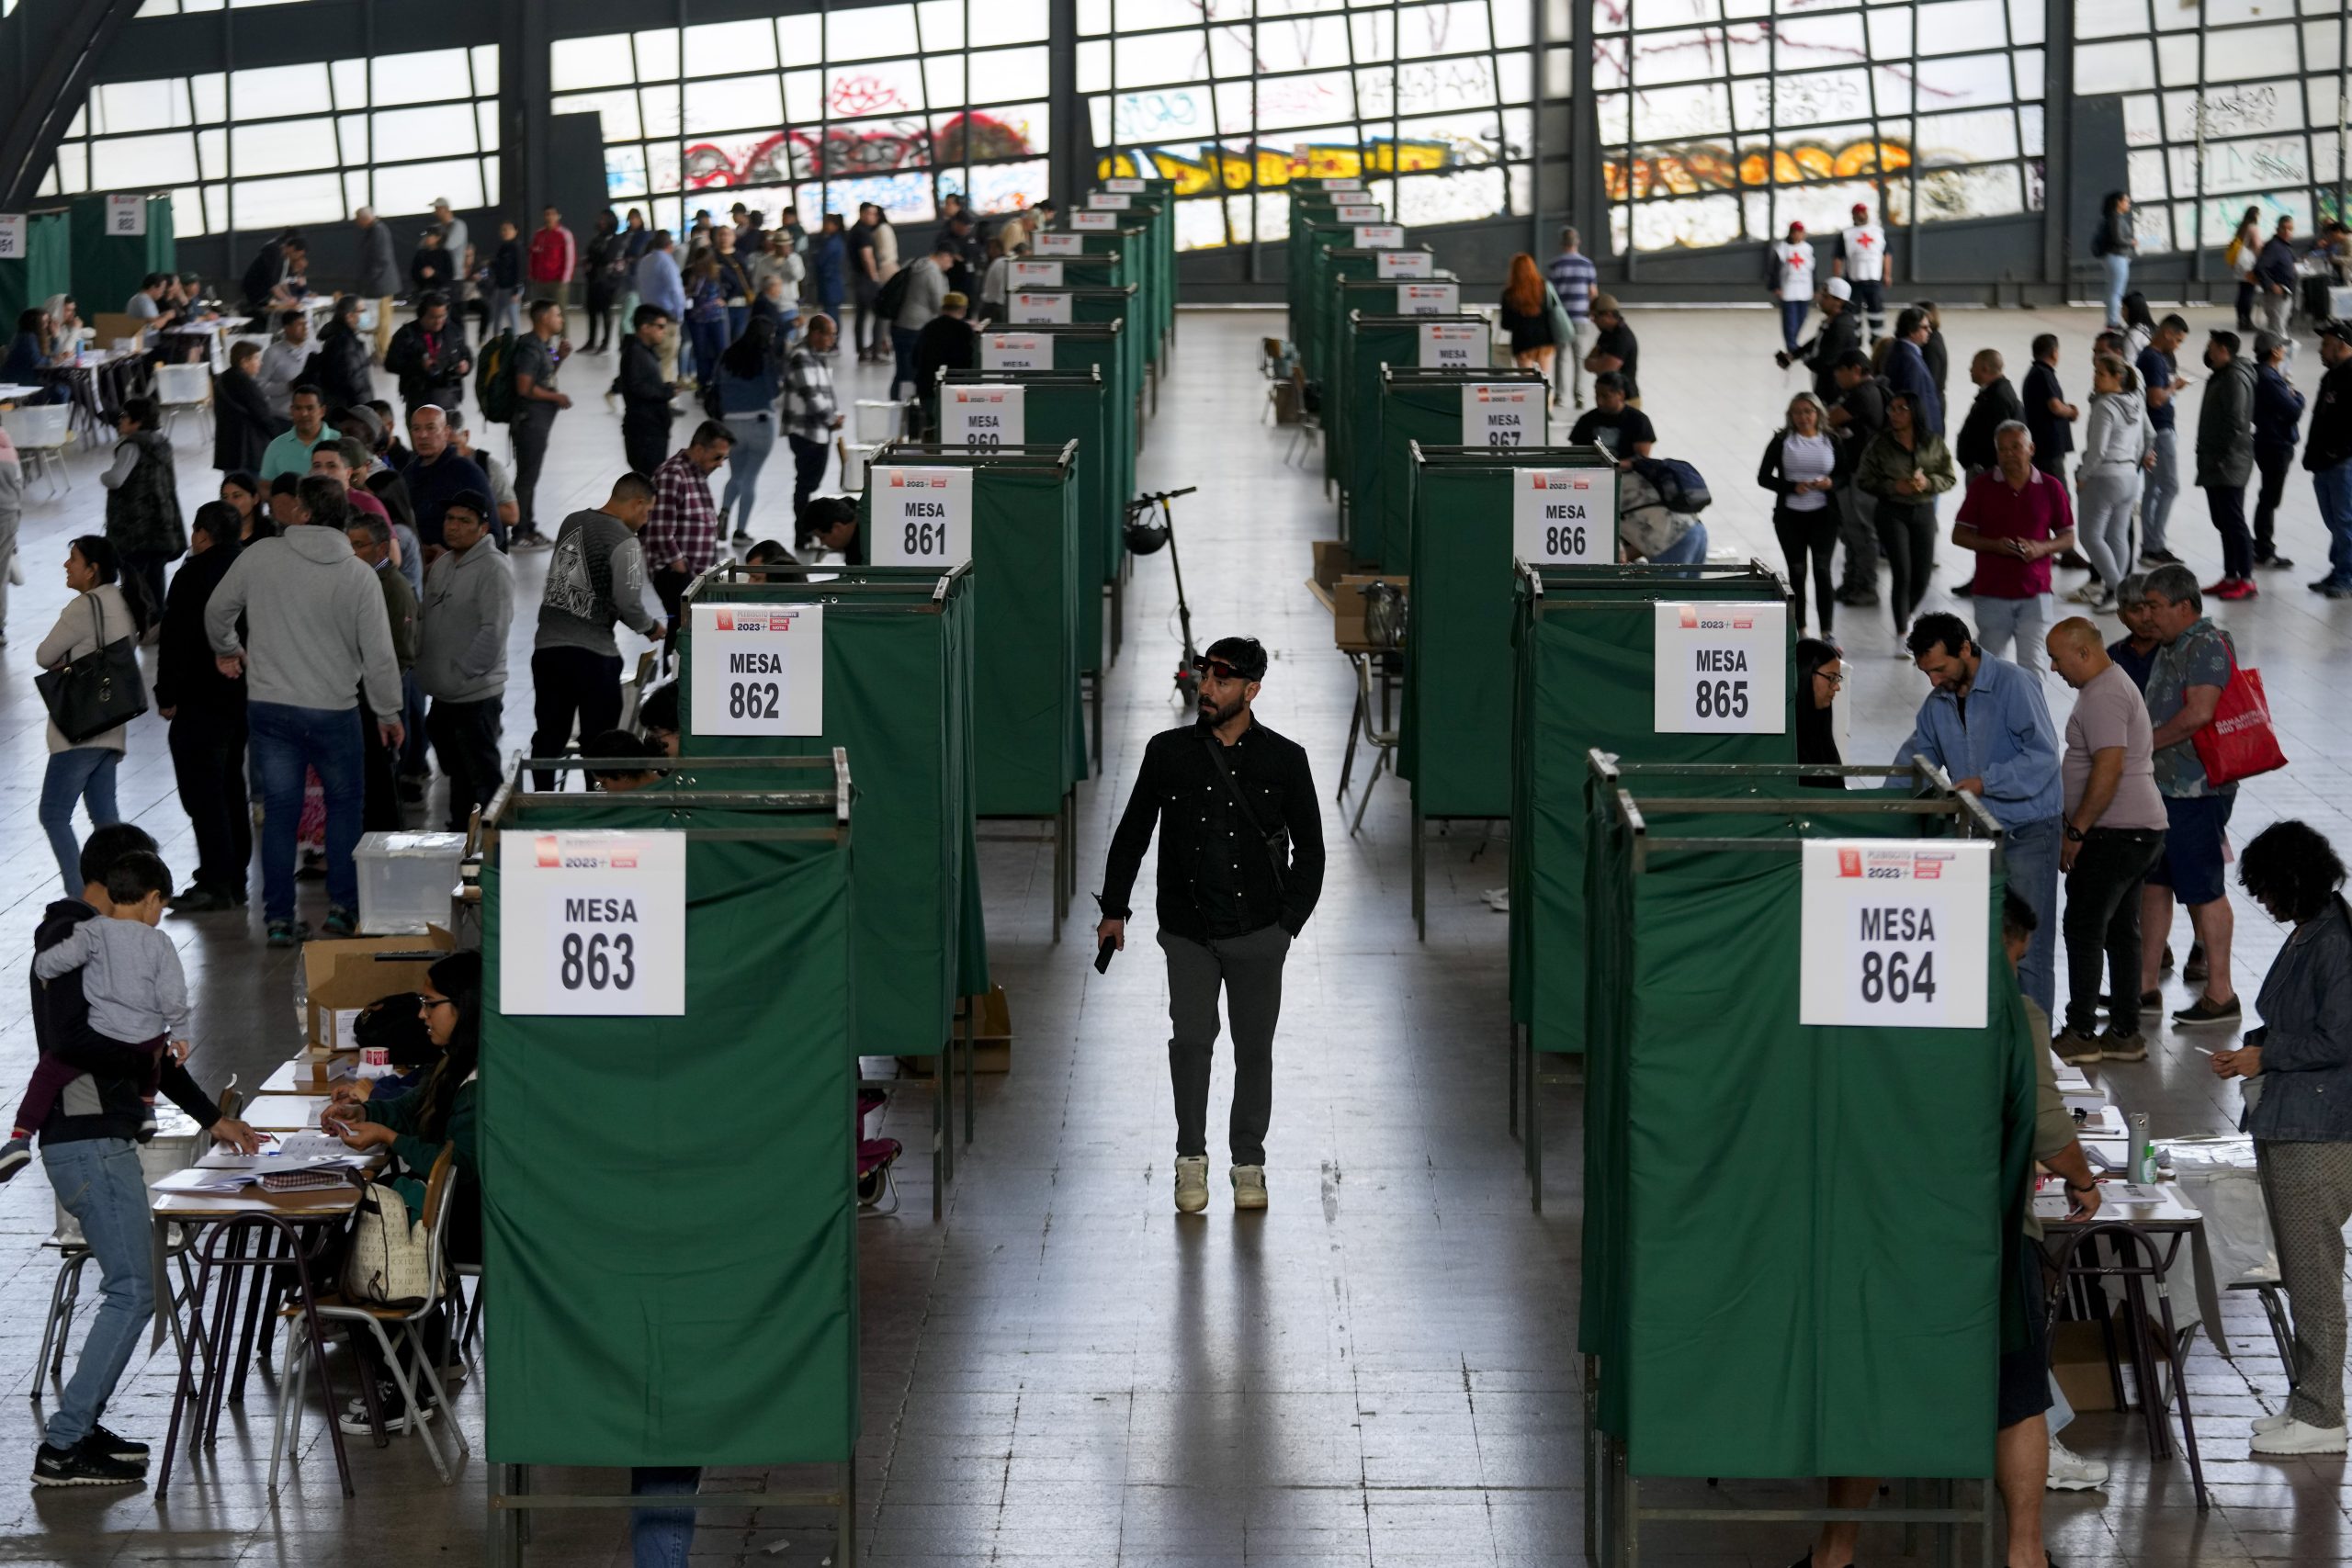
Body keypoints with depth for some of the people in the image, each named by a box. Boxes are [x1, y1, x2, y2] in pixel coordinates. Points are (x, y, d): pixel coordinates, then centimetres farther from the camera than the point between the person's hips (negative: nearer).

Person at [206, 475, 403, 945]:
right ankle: (343, 907, 11)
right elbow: (378, 653, -7)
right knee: (344, 803, 16)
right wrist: (389, 713, 6)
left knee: (279, 810, 8)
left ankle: (279, 919, 8)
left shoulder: (260, 557, -5)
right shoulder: (358, 575, -8)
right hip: (332, 709, -1)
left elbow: (217, 611, 9)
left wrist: (227, 650, 30)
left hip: (268, 707, 1)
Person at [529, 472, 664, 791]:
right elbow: (629, 603, -18)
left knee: (549, 735, 15)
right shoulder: (624, 541, -13)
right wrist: (650, 628, 2)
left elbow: (562, 577, 12)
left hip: (547, 646, 6)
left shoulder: (572, 522, 8)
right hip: (592, 654, -6)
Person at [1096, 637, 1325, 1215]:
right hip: (1188, 931, 0)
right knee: (1191, 1037, -12)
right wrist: (1114, 909, 6)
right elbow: (1132, 832, 12)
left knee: (1254, 1047, 5)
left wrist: (1289, 920, 2)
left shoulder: (1284, 760, 3)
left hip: (1258, 933, 0)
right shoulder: (1169, 753, 5)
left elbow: (1309, 848, 10)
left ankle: (1249, 1162, 17)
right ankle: (1191, 1157, 1)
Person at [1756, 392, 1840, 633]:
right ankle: (1800, 632, 17)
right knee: (1796, 571, 7)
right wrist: (1792, 487, -17)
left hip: (1823, 515, 0)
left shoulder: (1831, 442, 4)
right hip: (1790, 515, 0)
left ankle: (1826, 633, -8)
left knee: (1822, 569, -8)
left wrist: (1831, 483, -13)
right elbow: (1763, 477, -2)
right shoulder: (1782, 441, -1)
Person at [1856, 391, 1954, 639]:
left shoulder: (1933, 443, 2)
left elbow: (1948, 477, 6)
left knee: (1922, 577, 5)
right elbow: (1863, 480, -1)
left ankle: (1905, 616, 35)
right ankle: (1902, 633, 0)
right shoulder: (1879, 444, -3)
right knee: (1902, 574, -10)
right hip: (1892, 513, -3)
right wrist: (1894, 487, -15)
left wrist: (1927, 482, -15)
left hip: (1924, 510, 3)